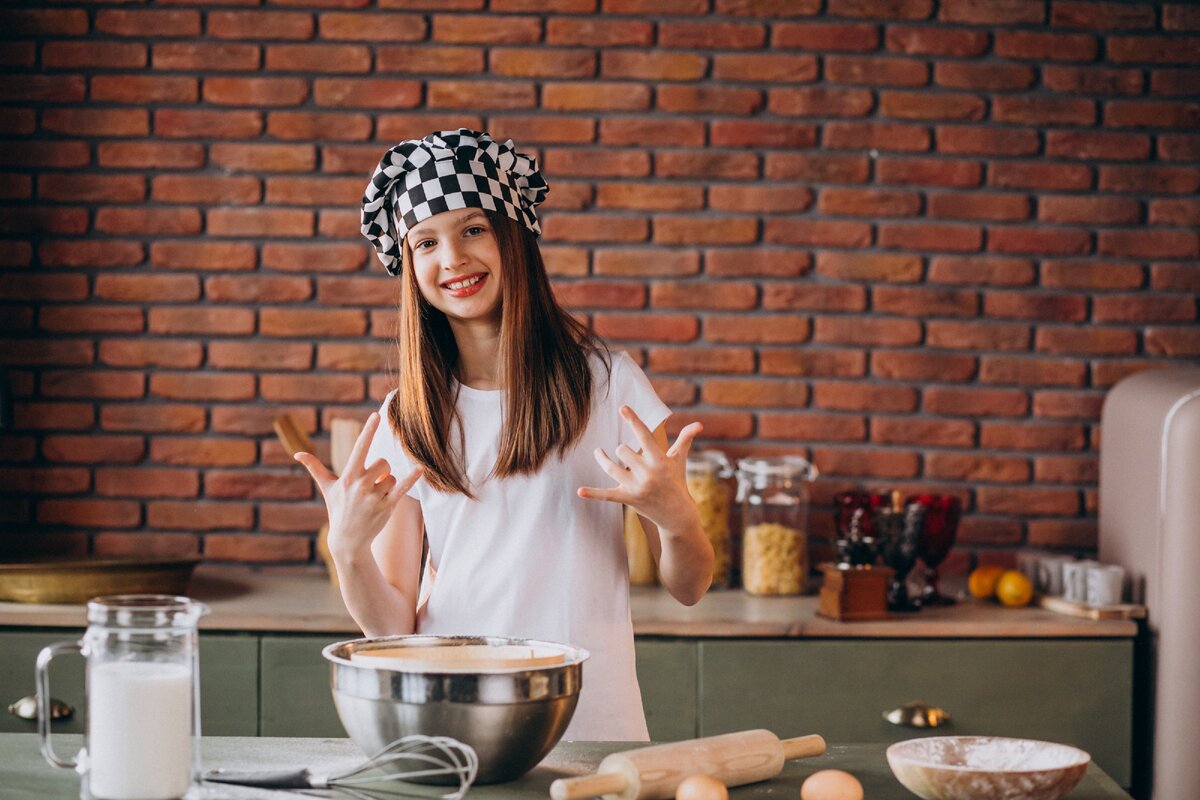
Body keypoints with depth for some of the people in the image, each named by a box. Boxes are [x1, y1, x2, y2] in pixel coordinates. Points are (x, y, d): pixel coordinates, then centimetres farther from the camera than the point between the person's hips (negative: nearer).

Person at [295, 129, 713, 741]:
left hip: (588, 720, -1)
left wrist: (675, 517, -16)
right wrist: (347, 549, -13)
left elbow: (689, 587, 5)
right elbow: (392, 627, 5)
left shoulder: (604, 381, 2)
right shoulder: (405, 419, 8)